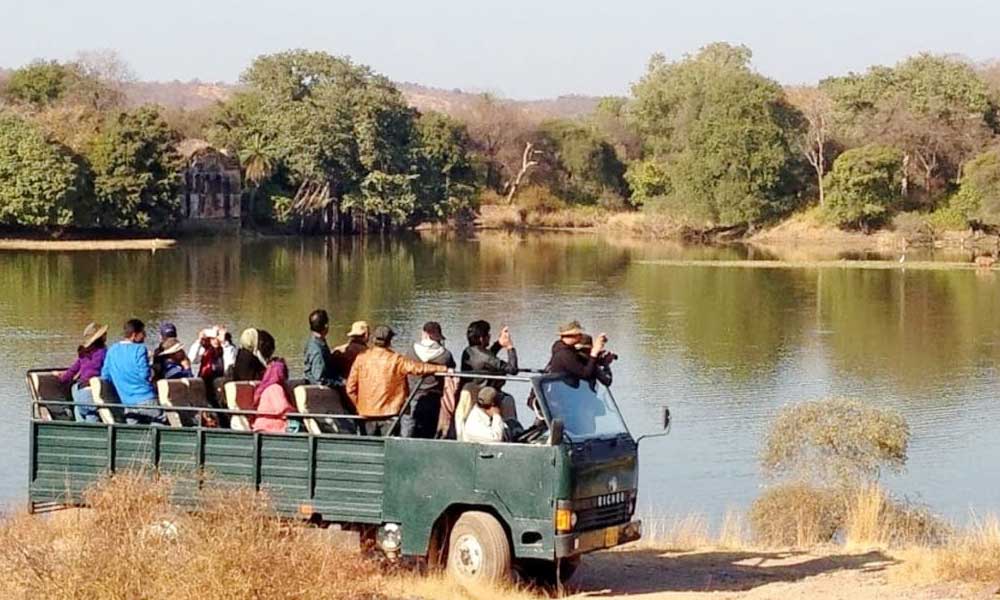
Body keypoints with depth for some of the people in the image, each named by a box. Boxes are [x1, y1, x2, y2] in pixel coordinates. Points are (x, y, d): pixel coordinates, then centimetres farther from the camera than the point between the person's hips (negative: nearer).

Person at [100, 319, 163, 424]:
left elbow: (105, 376, 12)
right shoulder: (139, 349, -10)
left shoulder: (112, 351, 8)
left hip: (127, 403, 6)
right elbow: (145, 375, -15)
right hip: (146, 399, -6)